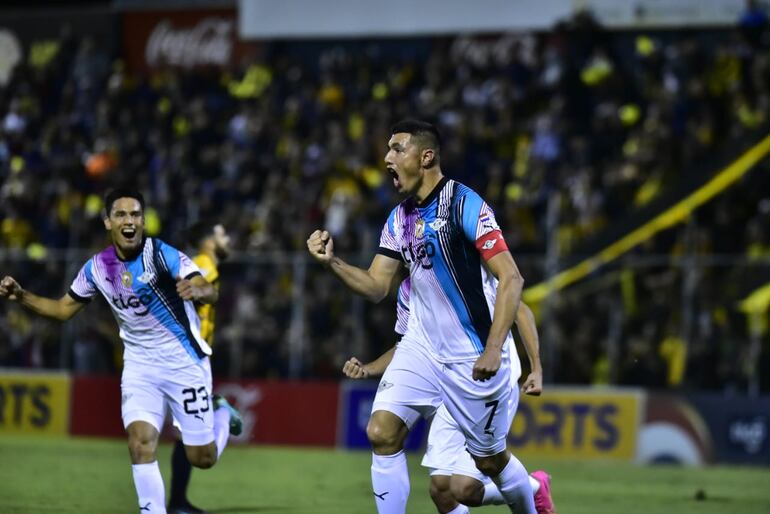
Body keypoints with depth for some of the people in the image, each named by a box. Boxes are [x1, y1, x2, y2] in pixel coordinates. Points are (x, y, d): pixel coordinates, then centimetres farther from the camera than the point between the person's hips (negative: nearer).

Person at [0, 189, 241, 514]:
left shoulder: (161, 254, -19)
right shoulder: (97, 268, -4)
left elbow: (210, 292, -29)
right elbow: (64, 309, 10)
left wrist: (197, 291, -53)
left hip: (184, 362, -3)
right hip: (140, 365, 3)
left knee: (202, 459, 5)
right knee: (140, 442, -20)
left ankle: (222, 413, 38)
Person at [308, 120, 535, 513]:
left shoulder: (464, 204, -15)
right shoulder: (399, 218, 7)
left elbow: (511, 279, -18)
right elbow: (376, 287, 9)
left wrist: (493, 349, -24)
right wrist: (331, 262, -8)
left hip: (474, 359, -6)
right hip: (421, 348, 6)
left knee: (491, 461, 6)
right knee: (381, 433, -13)